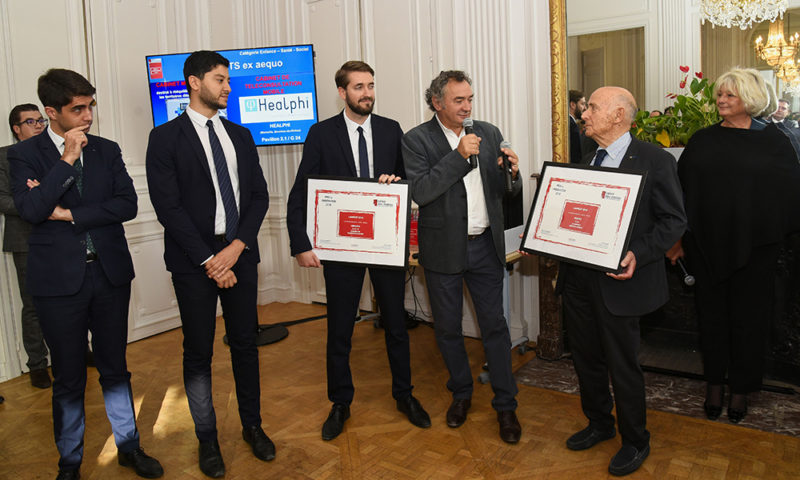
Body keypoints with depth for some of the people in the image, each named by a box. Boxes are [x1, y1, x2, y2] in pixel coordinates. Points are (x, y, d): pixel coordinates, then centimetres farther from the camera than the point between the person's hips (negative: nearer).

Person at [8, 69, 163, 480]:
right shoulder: (24, 155, -2)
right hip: (60, 279, -2)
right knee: (68, 378, 10)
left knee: (115, 368, 15)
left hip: (110, 273, 2)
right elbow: (31, 210, -17)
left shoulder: (107, 150, 6)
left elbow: (127, 204, -5)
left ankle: (129, 446, 31)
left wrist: (69, 214, -11)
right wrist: (67, 160, -17)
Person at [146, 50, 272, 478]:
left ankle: (252, 425, 30)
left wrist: (237, 247, -8)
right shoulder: (166, 137, -3)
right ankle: (207, 438, 25)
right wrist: (209, 260, -13)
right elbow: (168, 206, -10)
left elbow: (259, 195, 6)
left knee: (245, 344, 12)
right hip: (194, 261, -3)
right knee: (198, 352, 7)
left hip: (239, 254, 4)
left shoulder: (240, 136, 11)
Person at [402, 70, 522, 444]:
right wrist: (459, 156, -24)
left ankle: (505, 405, 21)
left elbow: (507, 191, 7)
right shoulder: (417, 139, -7)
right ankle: (461, 393, 35)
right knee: (447, 328, 13)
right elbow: (420, 191, -20)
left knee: (494, 325, 7)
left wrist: (512, 172, -16)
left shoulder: (489, 133, 5)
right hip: (444, 249, -2)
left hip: (485, 246, 2)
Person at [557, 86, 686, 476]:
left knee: (622, 365, 7)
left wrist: (638, 254, -23)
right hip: (578, 276, 6)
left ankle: (635, 443, 31)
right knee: (586, 357, 18)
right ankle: (599, 424, 42)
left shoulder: (655, 160, -9)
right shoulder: (587, 160, 11)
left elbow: (674, 220, -9)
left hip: (619, 280, -6)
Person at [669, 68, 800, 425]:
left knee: (747, 316, 8)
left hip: (754, 245, -2)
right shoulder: (702, 141, 5)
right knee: (711, 313, 10)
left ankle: (741, 388, 25)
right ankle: (714, 384, 26)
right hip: (707, 244, 2)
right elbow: (683, 191, 4)